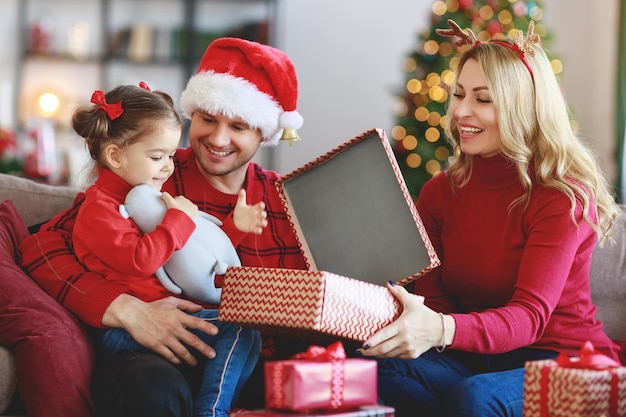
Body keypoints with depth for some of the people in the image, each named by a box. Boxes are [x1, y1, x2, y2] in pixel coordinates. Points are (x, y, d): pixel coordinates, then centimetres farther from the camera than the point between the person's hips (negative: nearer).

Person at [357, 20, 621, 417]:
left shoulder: (565, 197, -12)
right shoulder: (439, 192, 7)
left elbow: (529, 316, -24)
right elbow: (431, 297, 0)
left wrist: (442, 330, -43)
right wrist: (413, 326, -25)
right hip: (475, 358, 5)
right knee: (373, 374, -25)